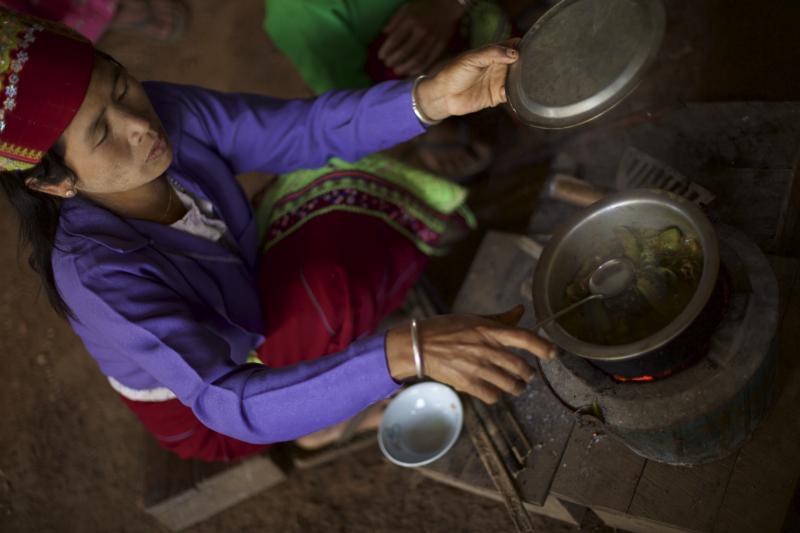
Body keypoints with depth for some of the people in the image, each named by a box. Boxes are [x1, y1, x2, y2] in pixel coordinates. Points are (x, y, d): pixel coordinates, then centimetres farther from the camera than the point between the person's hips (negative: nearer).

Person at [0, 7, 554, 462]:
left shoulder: (165, 111, -24)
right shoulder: (94, 274, -39)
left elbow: (305, 128, -20)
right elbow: (227, 403, -45)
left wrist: (432, 97, -38)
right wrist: (405, 353, -58)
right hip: (203, 412, -6)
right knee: (335, 282, -33)